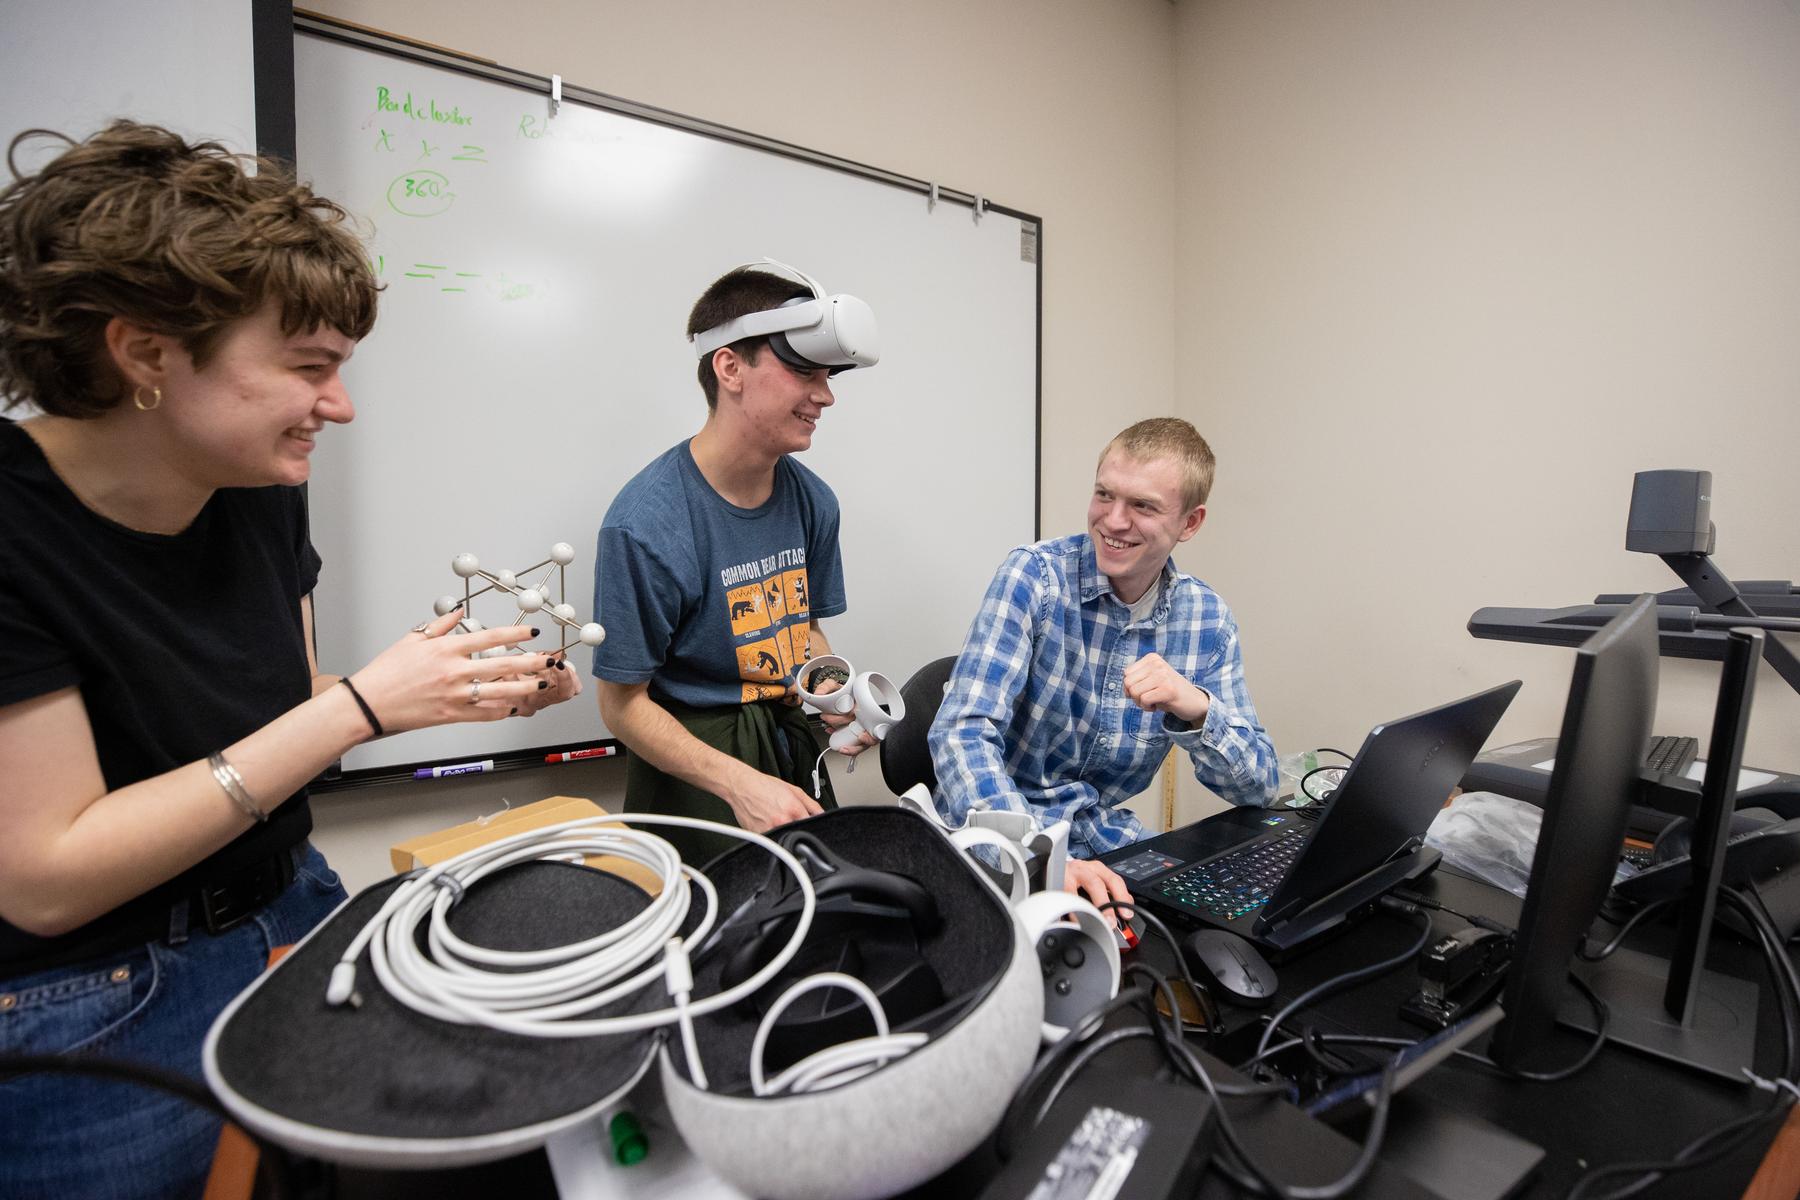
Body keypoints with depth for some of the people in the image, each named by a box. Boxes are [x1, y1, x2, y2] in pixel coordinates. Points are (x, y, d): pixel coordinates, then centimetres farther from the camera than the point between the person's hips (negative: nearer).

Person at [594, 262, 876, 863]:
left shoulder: (812, 500, -2)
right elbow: (623, 704, -16)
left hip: (794, 745, 6)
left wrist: (831, 691, -8)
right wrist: (739, 782, -26)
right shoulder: (644, 524, -22)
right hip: (692, 765, -6)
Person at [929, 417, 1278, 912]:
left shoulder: (1208, 618, -1)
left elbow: (1257, 787, -1)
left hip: (1106, 841, 5)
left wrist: (1196, 708, -22)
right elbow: (962, 730, -25)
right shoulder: (1033, 576, -15)